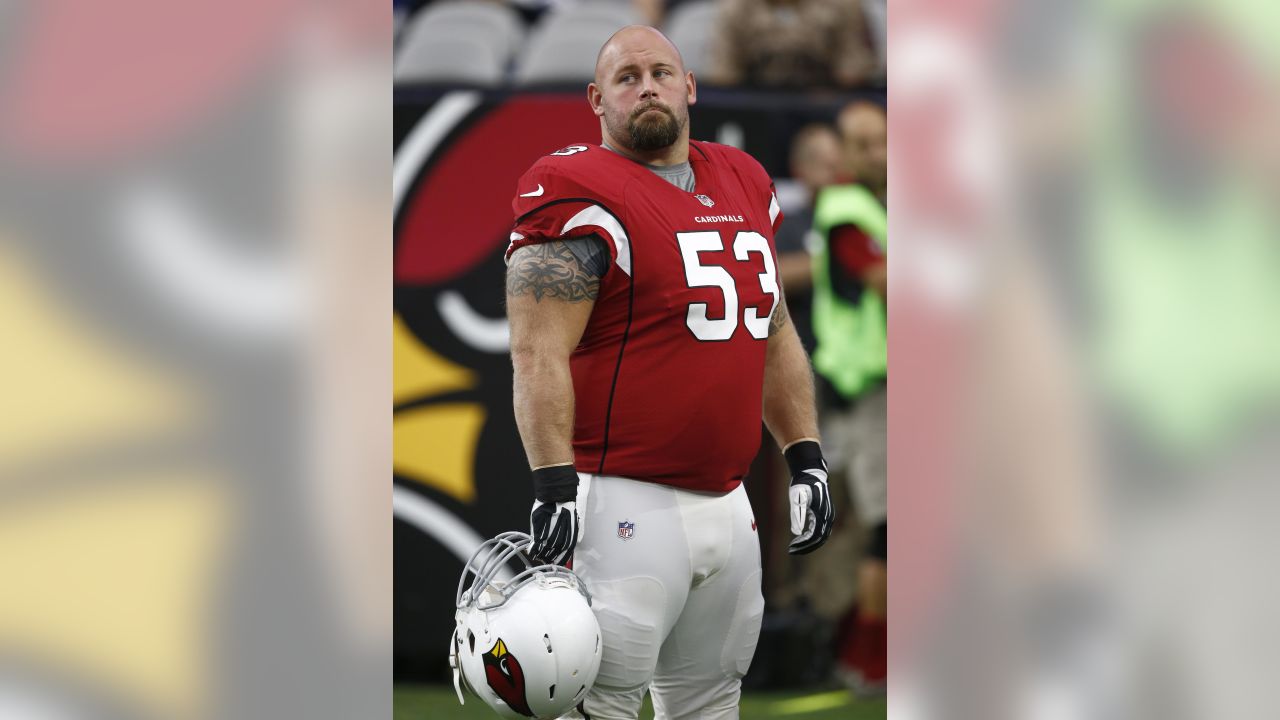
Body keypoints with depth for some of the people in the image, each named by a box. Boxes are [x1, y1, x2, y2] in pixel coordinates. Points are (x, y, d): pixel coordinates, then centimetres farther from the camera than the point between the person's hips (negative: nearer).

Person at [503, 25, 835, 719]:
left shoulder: (744, 184, 15)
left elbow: (774, 336, 24)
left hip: (727, 502, 8)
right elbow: (538, 353, -16)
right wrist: (554, 485, -24)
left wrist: (806, 457, 19)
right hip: (627, 504, -8)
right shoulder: (586, 198, -9)